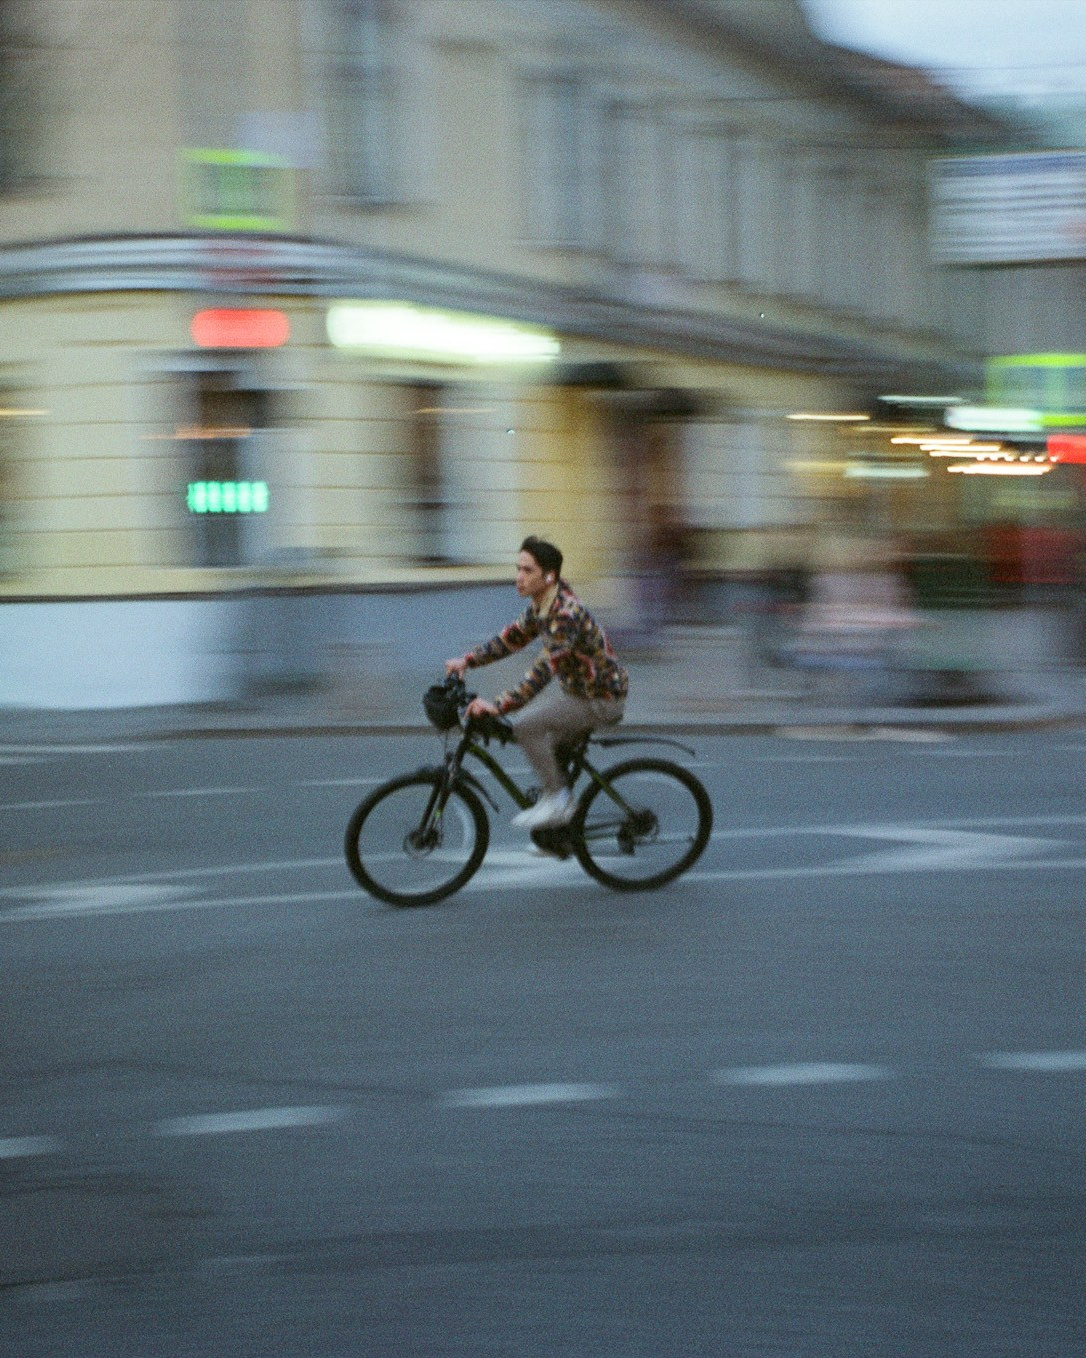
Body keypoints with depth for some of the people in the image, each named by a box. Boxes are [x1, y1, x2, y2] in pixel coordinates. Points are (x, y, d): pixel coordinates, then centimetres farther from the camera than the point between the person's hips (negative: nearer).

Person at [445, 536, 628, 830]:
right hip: (573, 685, 10)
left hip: (601, 700, -10)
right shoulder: (540, 605, 0)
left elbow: (544, 668, -36)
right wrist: (467, 660, 4)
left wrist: (499, 705, -40)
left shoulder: (567, 613, -29)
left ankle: (558, 799, -8)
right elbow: (513, 637, 13)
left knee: (526, 725, -21)